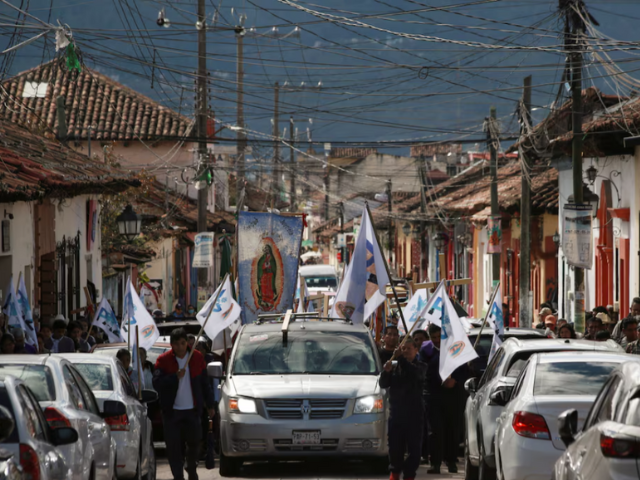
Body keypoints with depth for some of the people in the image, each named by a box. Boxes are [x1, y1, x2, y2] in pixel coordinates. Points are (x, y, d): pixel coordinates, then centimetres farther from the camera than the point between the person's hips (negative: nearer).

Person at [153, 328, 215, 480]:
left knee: (194, 442, 5)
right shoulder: (164, 360, -4)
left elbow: (205, 383, 10)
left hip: (192, 410, 2)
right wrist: (175, 377, -25)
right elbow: (157, 383, -13)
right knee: (174, 446, -3)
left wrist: (210, 405, 11)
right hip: (172, 410, -2)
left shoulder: (197, 357, 3)